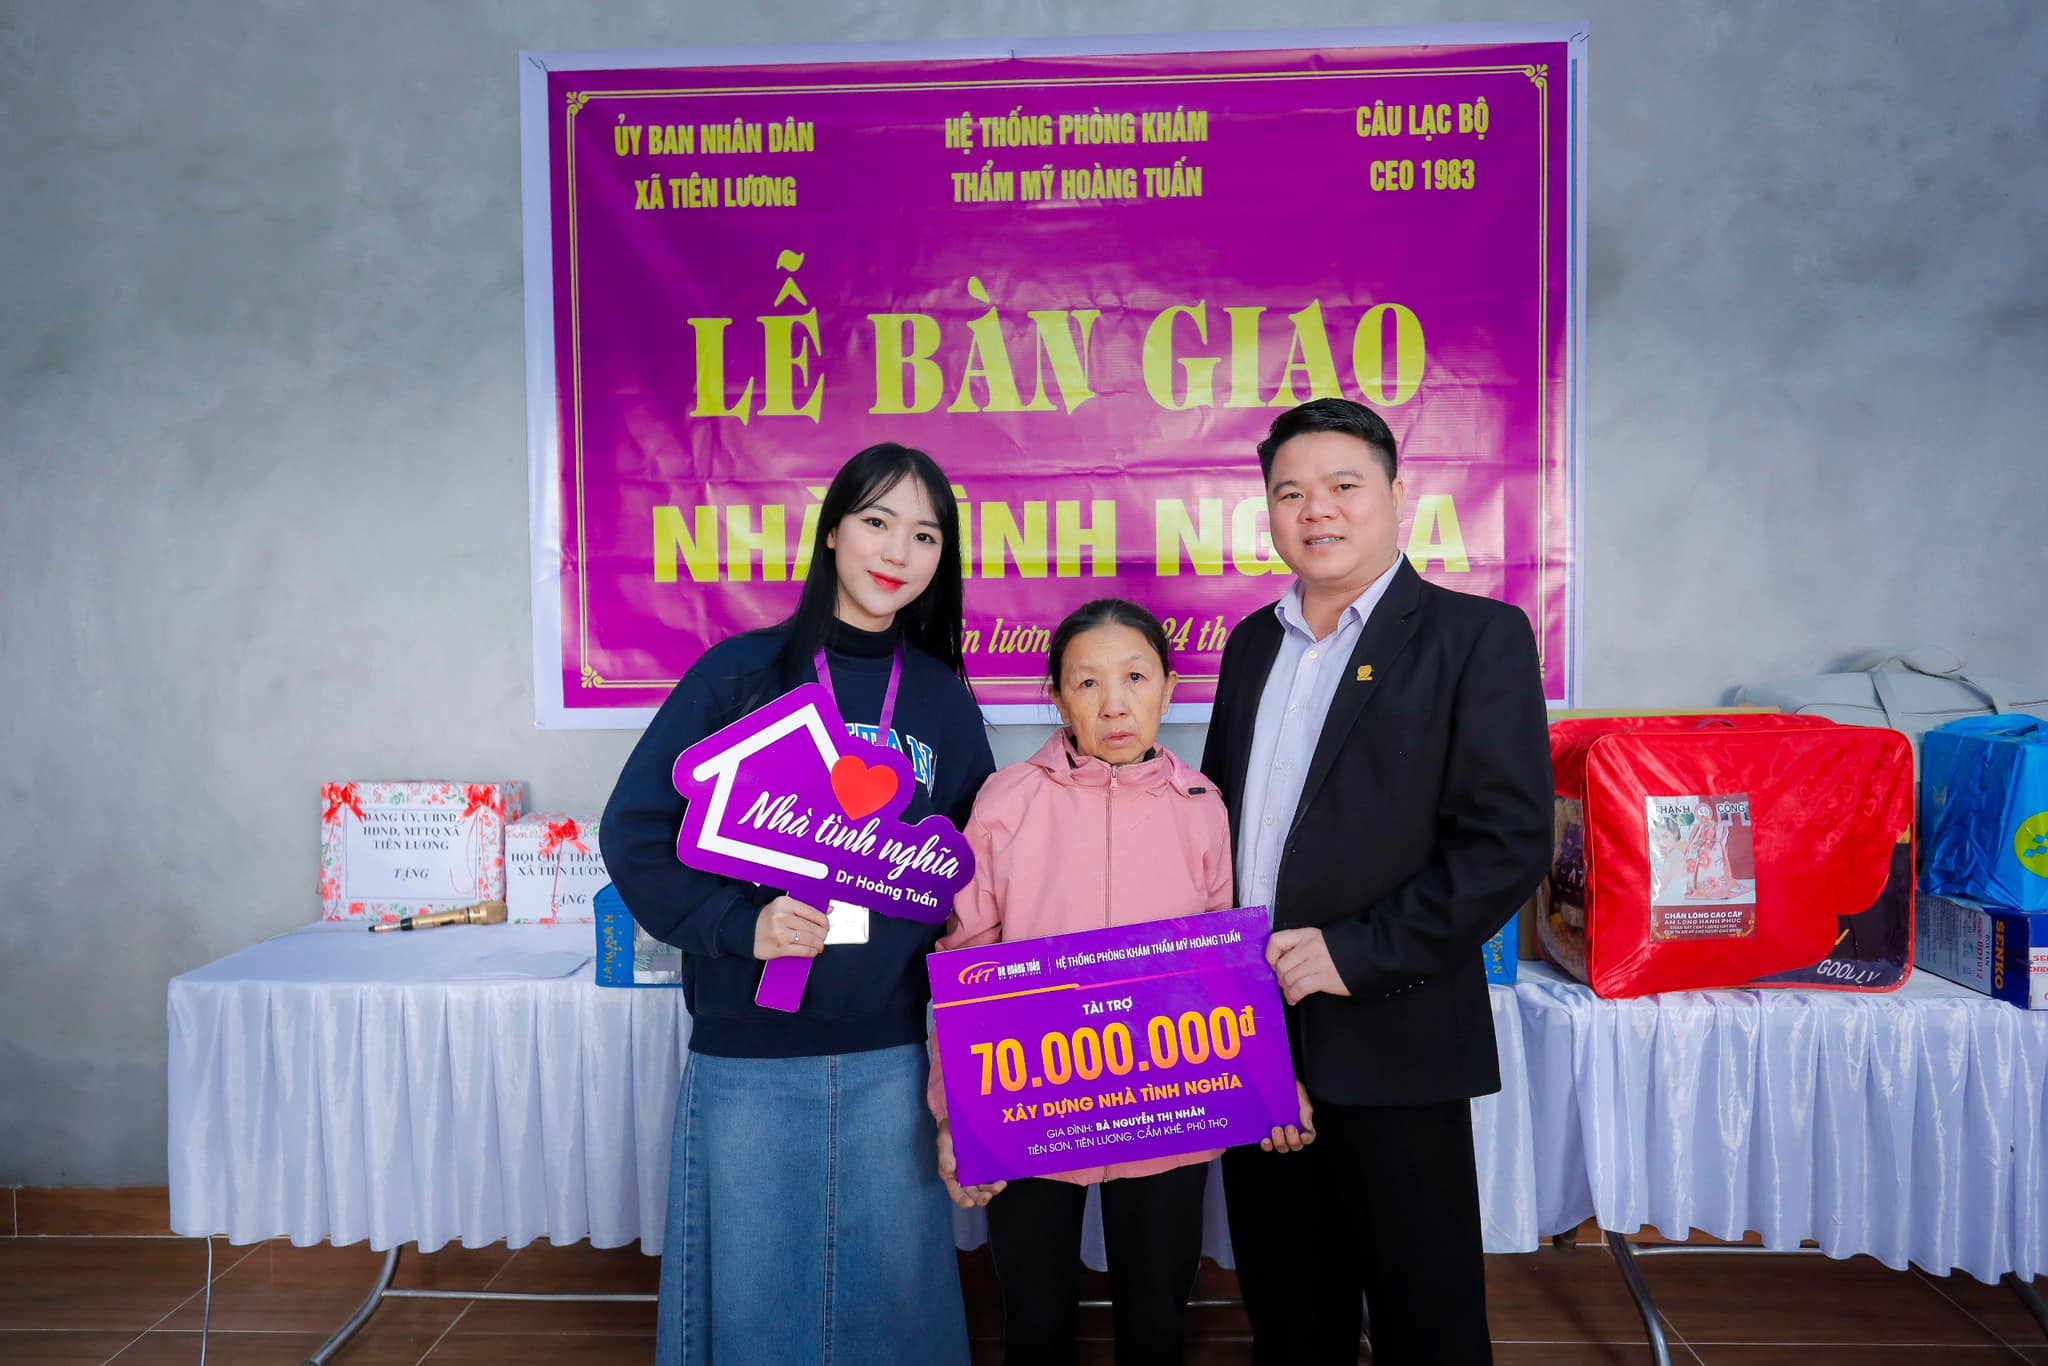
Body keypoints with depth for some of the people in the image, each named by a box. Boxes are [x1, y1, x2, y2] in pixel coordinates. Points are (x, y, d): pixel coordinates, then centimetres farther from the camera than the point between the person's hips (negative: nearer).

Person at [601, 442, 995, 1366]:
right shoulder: (744, 671, -5)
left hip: (887, 1055, 2)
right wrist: (739, 926, -16)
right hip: (747, 1054, -2)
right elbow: (634, 830, -5)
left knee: (888, 1286, 14)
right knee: (753, 1291, 13)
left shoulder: (943, 700, 4)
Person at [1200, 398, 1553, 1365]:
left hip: (1391, 1040, -5)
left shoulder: (1477, 636, -6)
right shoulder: (1253, 642, 12)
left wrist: (1359, 953, -17)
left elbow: (1510, 840, -13)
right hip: (1251, 1035, 5)